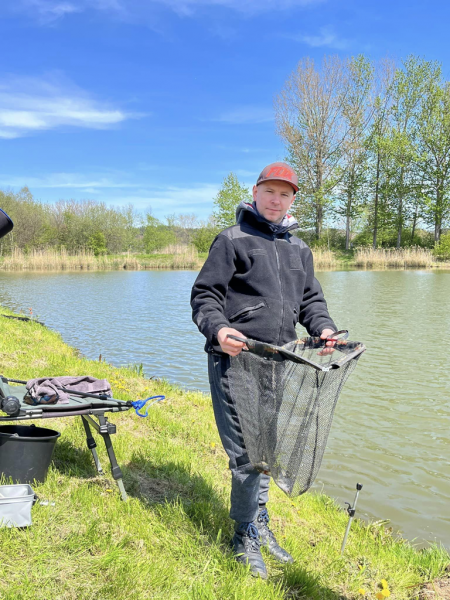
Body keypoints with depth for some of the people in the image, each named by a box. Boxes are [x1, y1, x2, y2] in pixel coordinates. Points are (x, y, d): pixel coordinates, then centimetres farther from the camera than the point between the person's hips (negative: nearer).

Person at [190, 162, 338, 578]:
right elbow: (204, 295, -6)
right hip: (236, 359, -6)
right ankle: (245, 537, 19)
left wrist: (323, 326, 1)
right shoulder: (232, 240, -2)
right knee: (246, 451, -2)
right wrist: (217, 329, -25)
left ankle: (259, 524, 36)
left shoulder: (299, 249, 17)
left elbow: (311, 300, 21)